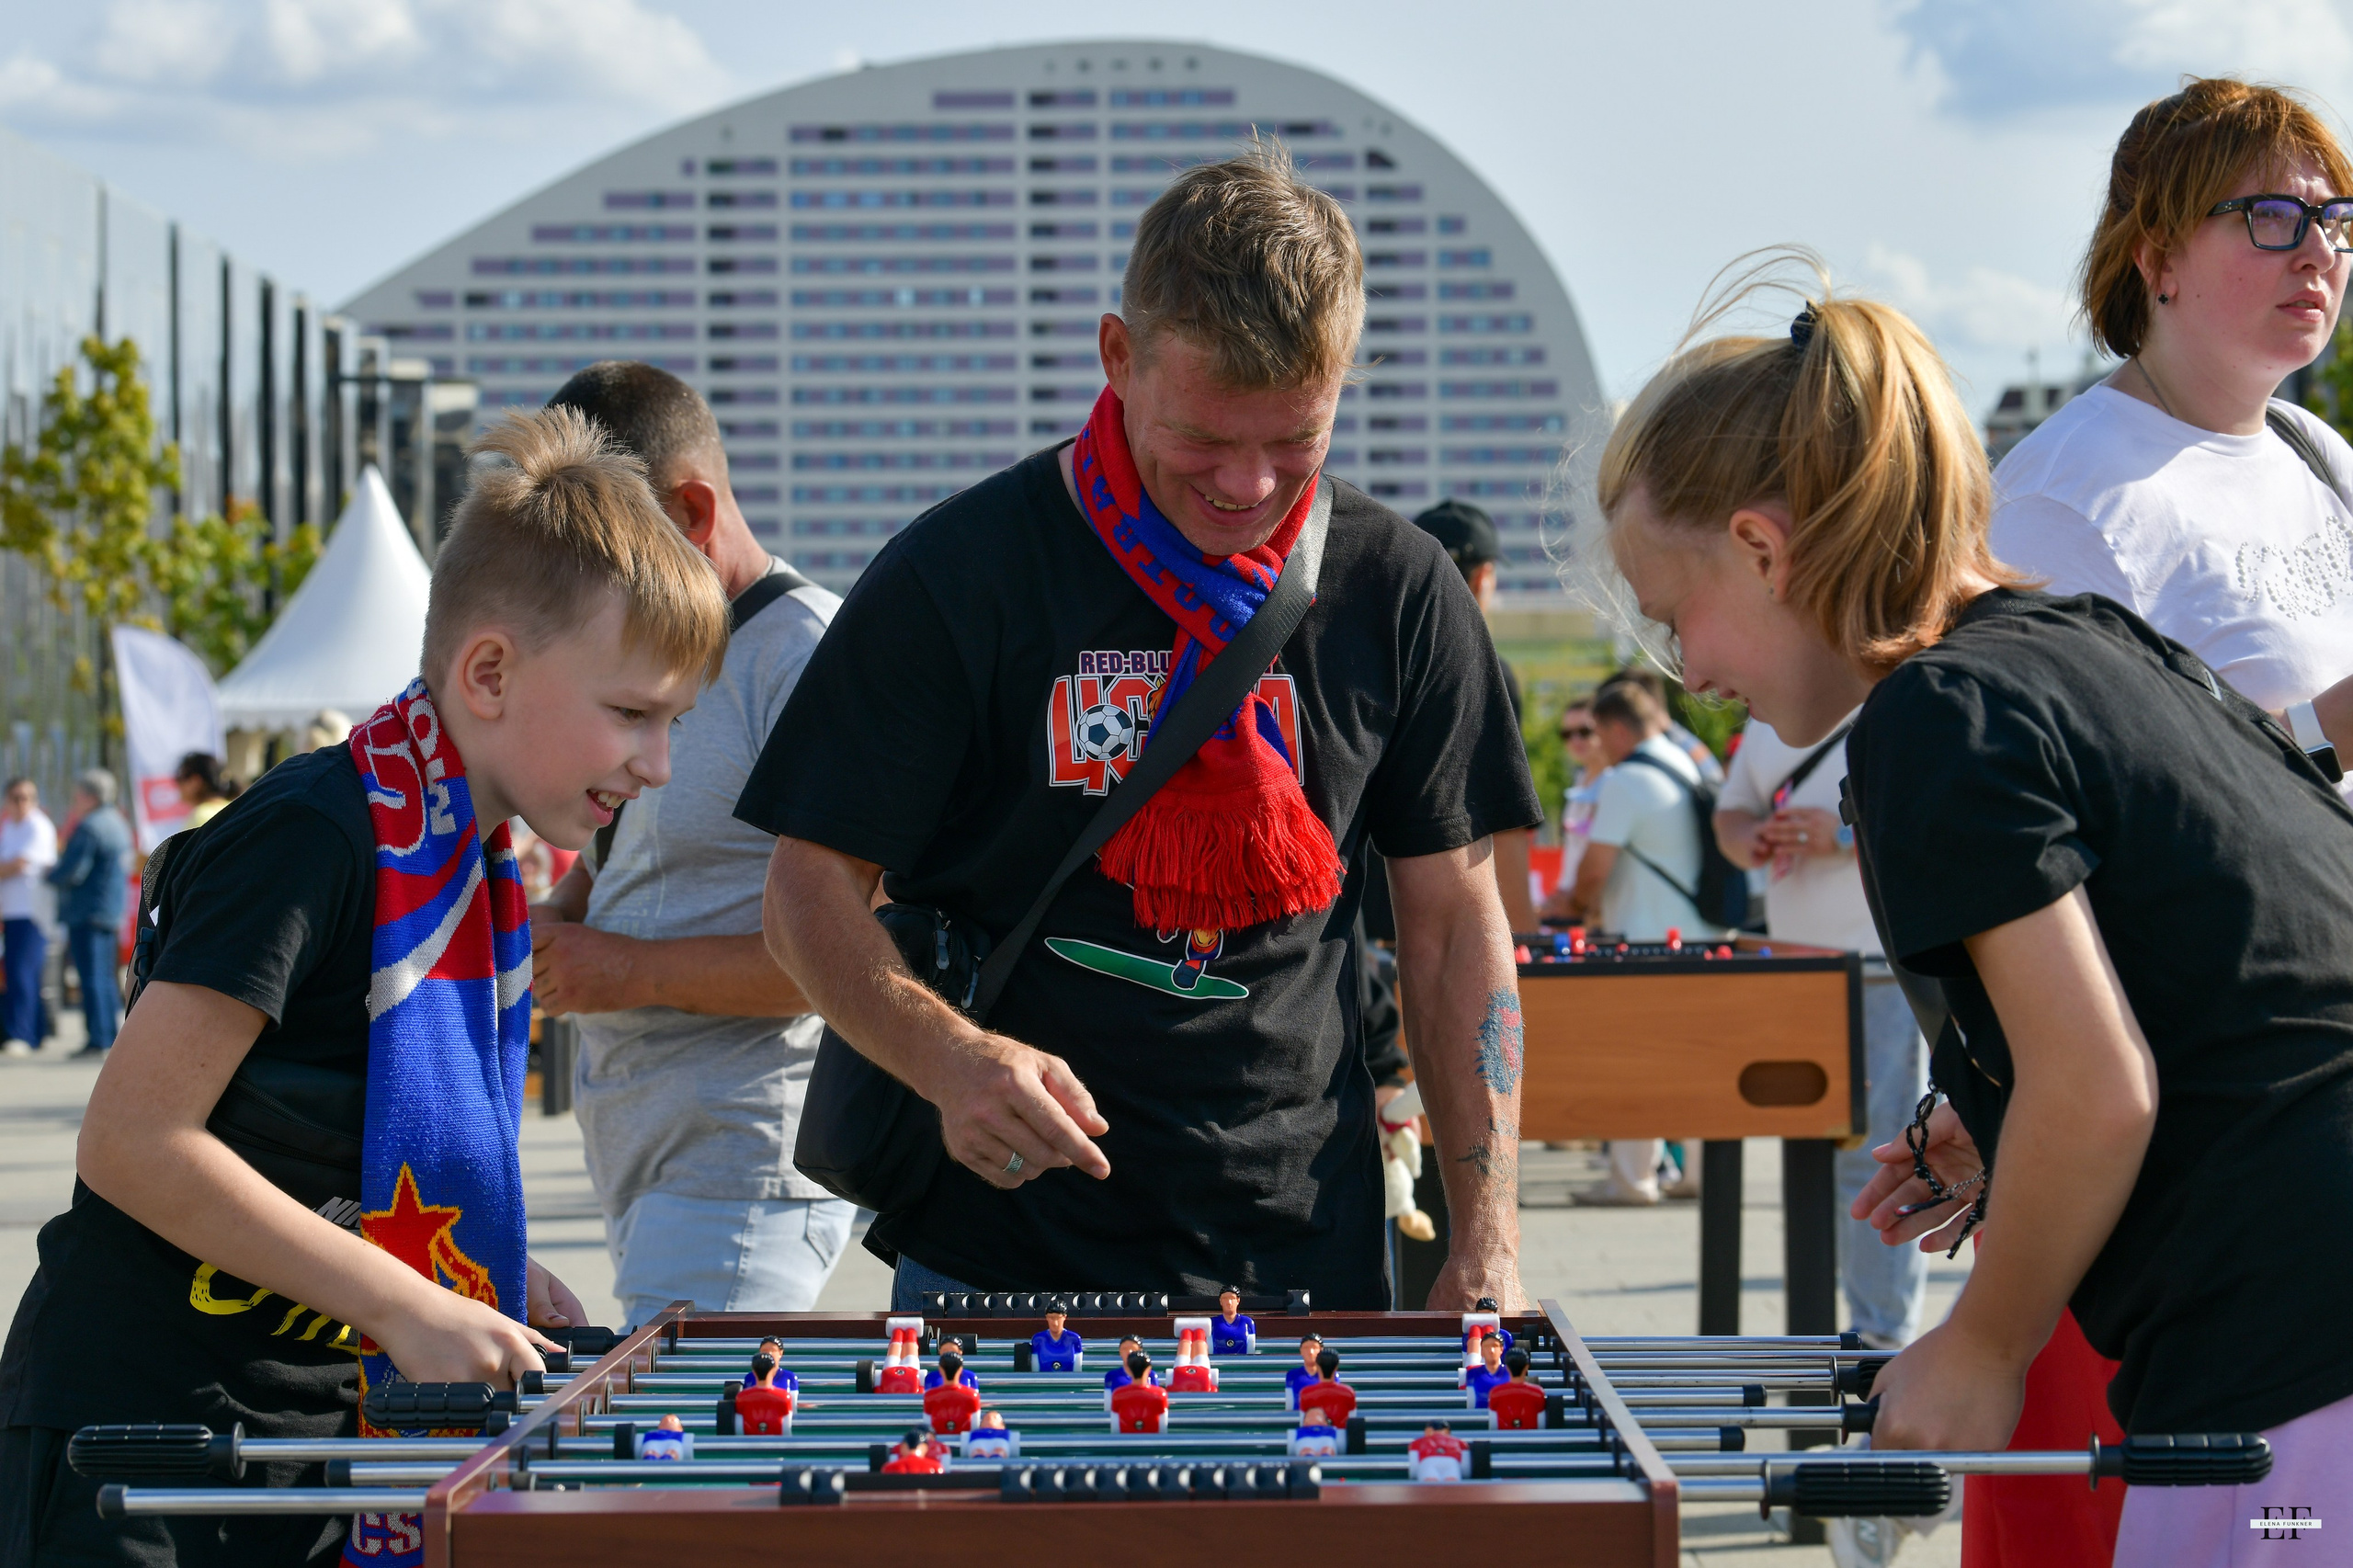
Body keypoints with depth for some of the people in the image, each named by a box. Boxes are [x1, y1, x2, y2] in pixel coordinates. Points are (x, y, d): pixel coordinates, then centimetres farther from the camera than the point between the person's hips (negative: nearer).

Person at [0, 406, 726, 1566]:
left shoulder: (478, 869, 11)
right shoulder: (308, 839, -17)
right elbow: (131, 1142, -22)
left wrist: (487, 1277, 4)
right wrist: (405, 1302, -21)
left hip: (313, 1435, 9)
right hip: (132, 1428, -9)